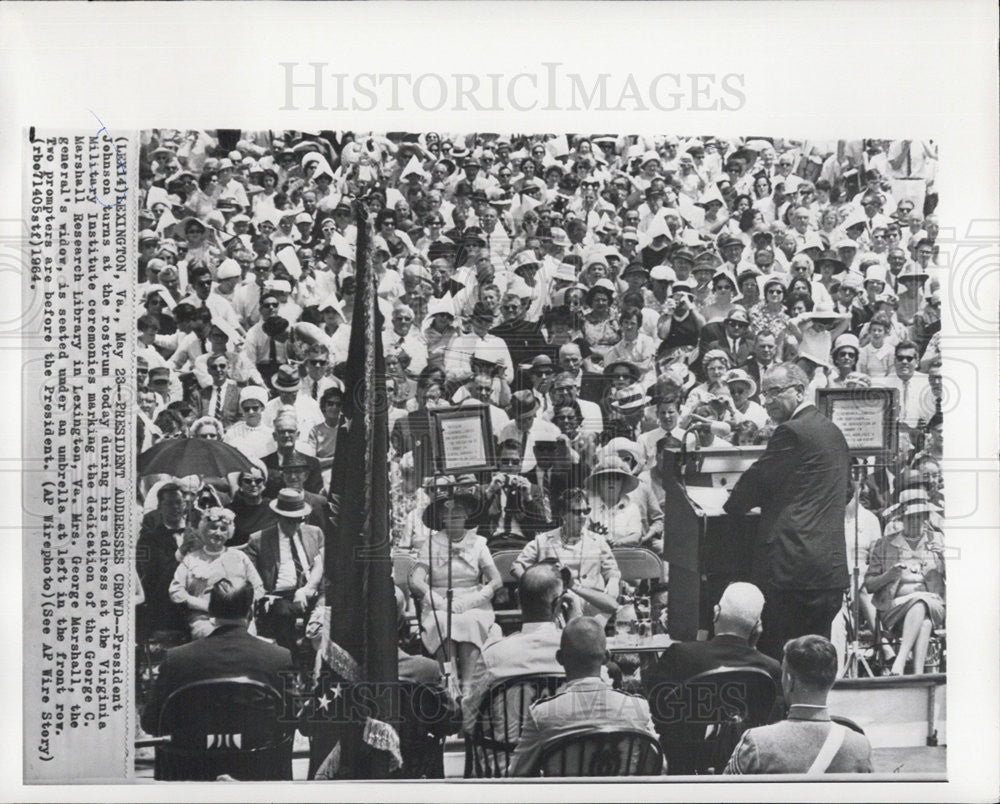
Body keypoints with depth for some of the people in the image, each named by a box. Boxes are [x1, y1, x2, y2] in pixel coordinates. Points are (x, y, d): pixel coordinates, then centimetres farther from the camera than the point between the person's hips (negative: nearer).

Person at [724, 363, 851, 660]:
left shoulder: (792, 432, -11)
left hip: (792, 566, -9)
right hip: (833, 566, 9)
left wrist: (729, 508, 10)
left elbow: (757, 480, -7)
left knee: (775, 656, -4)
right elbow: (846, 492, 26)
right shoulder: (834, 431, 18)